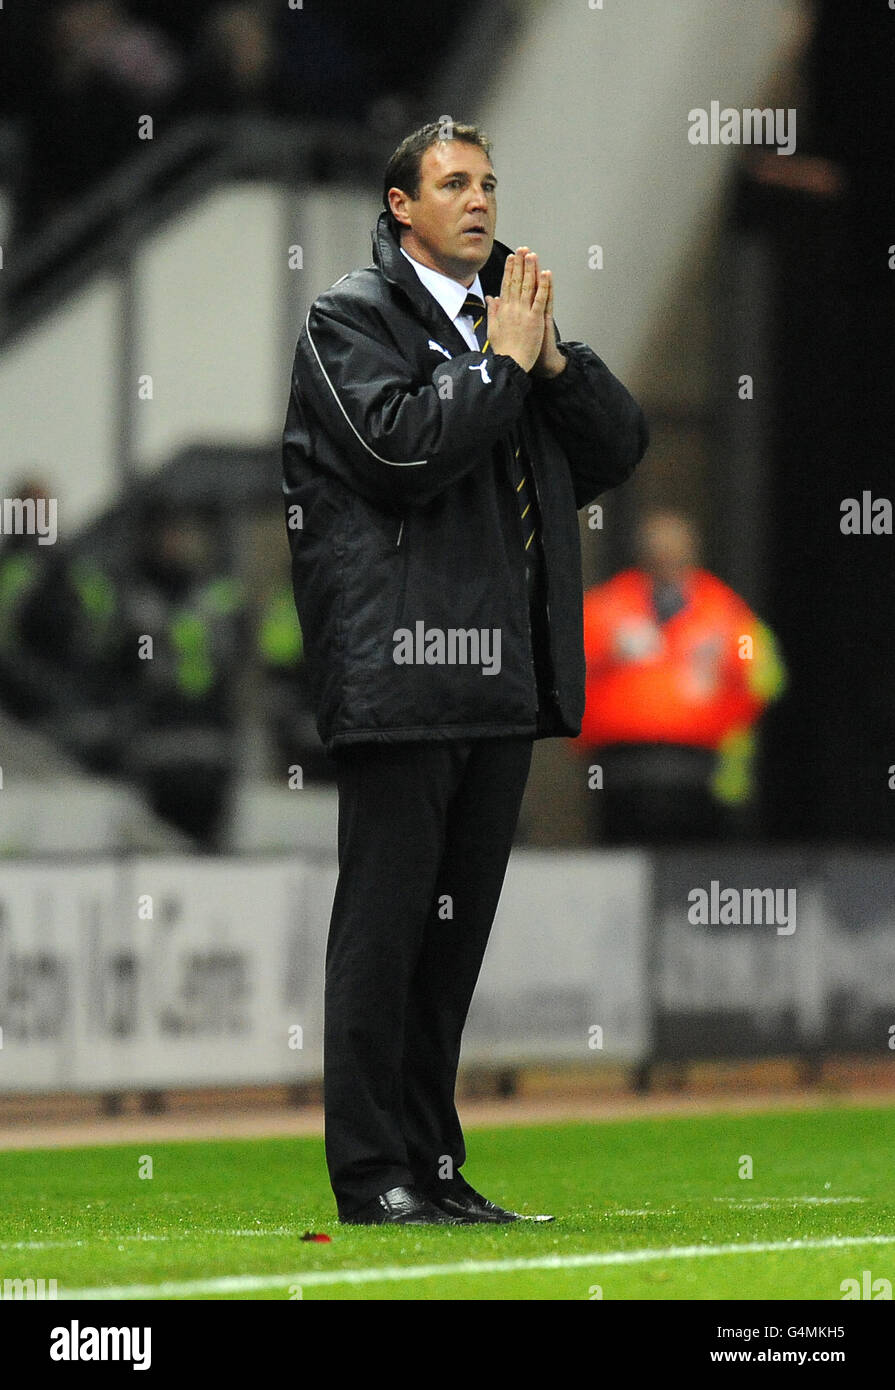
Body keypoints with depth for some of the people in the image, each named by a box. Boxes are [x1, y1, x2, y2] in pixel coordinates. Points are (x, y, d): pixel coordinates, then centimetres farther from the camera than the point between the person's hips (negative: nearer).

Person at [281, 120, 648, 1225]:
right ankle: (372, 1176, -3)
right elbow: (403, 447, -18)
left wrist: (552, 355, -1)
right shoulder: (350, 318, -2)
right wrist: (503, 359, -9)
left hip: (502, 671, 7)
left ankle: (430, 1166, 15)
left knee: (457, 924, 10)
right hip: (398, 667, -7)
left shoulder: (509, 312, 19)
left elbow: (618, 449, 13)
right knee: (384, 923, -5)